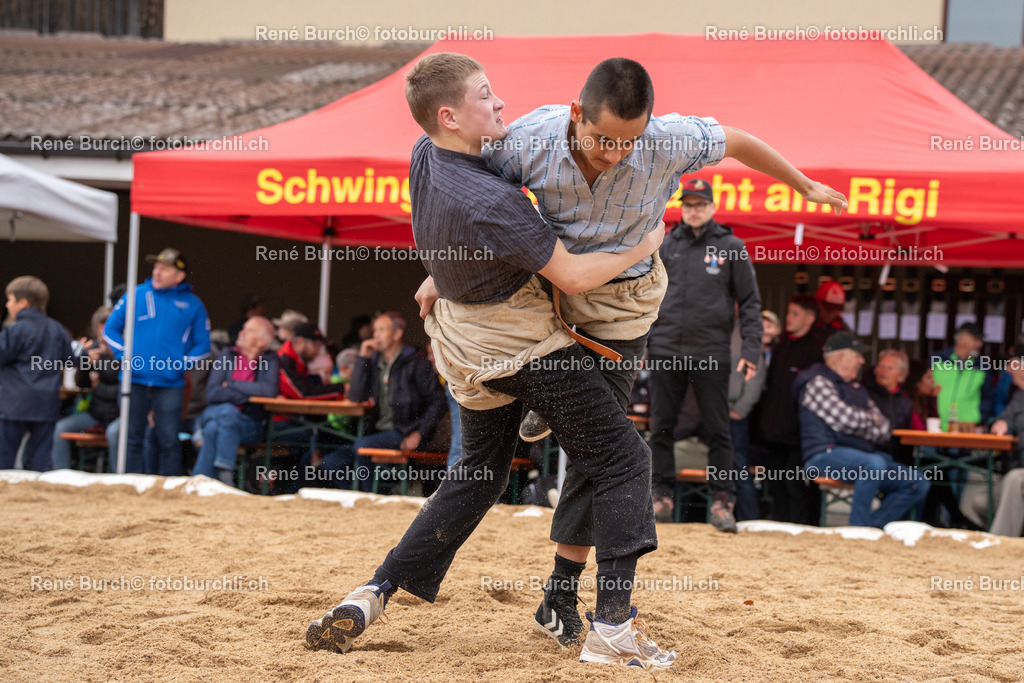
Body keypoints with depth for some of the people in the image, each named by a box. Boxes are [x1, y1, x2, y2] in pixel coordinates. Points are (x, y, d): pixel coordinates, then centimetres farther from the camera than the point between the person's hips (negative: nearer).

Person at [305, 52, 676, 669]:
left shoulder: (424, 157, -5)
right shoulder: (490, 201, -30)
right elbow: (571, 274, -23)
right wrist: (642, 248, -10)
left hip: (467, 348, 8)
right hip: (527, 349, -8)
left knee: (479, 472, 22)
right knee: (623, 461, 1)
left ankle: (375, 594, 13)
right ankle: (614, 629, -4)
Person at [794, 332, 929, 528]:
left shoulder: (857, 388, 23)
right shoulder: (818, 383, -2)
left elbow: (884, 430, 15)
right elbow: (845, 420, -16)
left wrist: (862, 428, -6)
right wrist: (871, 418, 4)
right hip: (826, 455, -9)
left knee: (919, 484, -4)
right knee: (874, 464, -38)